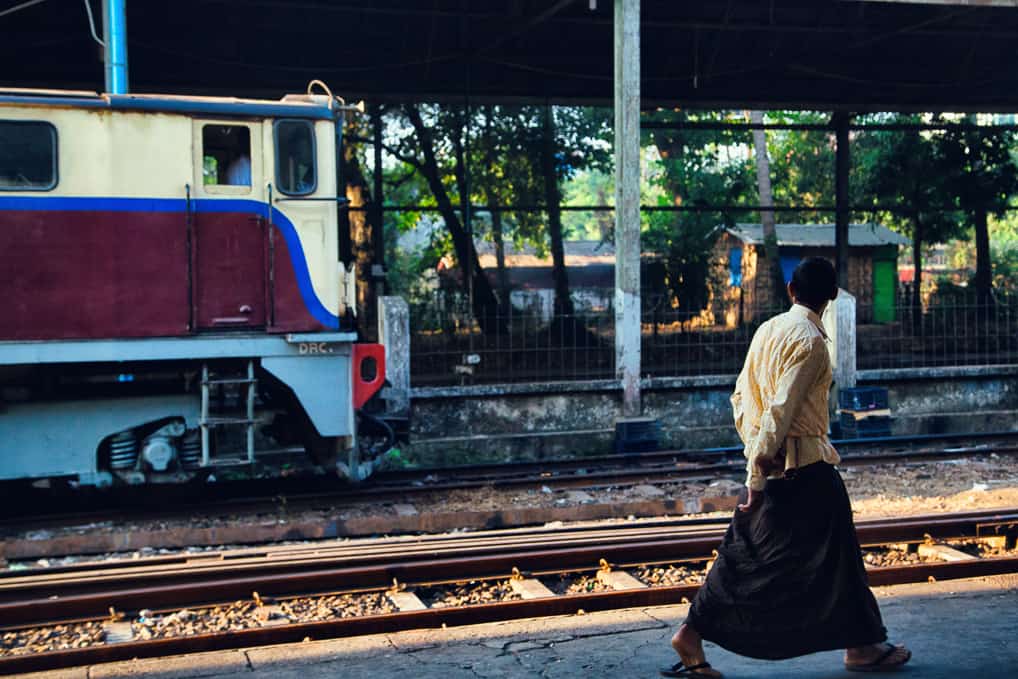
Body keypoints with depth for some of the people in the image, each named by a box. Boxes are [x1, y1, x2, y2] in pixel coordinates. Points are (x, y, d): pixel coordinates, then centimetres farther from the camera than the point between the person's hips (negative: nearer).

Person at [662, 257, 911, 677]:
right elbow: (781, 410, -20)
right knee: (835, 552, 7)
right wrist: (757, 475, -18)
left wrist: (755, 450, 12)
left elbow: (741, 397, 12)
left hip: (767, 460, 8)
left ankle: (692, 635, 11)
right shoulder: (810, 341, -15)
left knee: (745, 554, 12)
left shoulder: (767, 330, 9)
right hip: (804, 467, -8)